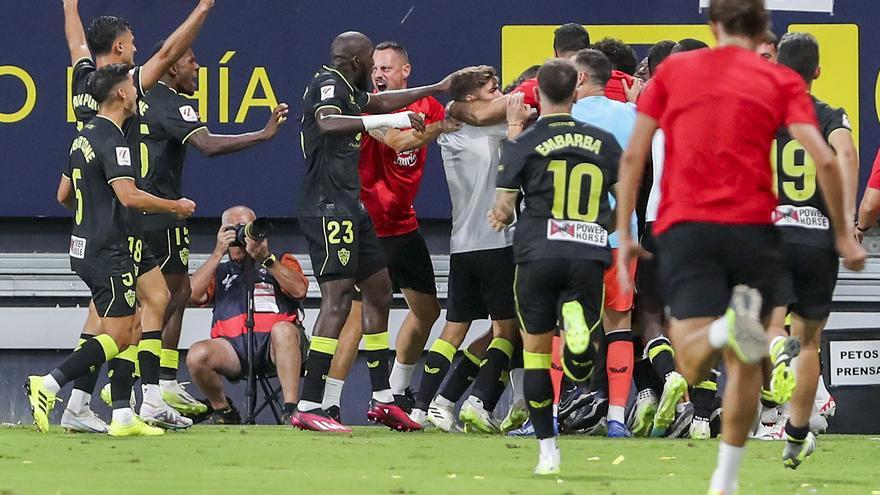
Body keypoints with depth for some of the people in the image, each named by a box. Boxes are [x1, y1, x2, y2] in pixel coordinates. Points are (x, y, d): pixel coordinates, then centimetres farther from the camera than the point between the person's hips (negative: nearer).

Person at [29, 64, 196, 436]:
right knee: (117, 336, -9)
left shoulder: (84, 137, 15)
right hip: (108, 253, -10)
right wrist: (176, 207, -11)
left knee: (127, 333, 10)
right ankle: (48, 385, -15)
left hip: (84, 249, 10)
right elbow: (129, 196, -24)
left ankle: (123, 417, 6)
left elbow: (65, 196, 23)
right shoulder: (112, 140, -15)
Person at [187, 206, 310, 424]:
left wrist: (266, 258, -8)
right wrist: (218, 253, 3)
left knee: (283, 330, -37)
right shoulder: (218, 271, 27)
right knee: (196, 355, -28)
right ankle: (222, 411, -2)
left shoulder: (282, 262, 23)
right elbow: (193, 295, 6)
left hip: (274, 343, -2)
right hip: (233, 346, 2)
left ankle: (290, 411, -39)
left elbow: (299, 290, 1)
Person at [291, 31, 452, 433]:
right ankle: (308, 408, -20)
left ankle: (382, 400, 24)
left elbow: (377, 102, 39)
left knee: (378, 291, 16)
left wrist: (436, 89, 47)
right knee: (338, 299, -16)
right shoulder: (328, 84, -11)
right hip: (328, 207, -11)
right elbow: (328, 123, -33)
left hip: (349, 208, 11)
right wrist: (387, 120, -35)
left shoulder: (347, 89, 19)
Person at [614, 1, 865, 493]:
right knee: (745, 364, 13)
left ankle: (725, 326, -39)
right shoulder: (781, 80, 8)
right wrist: (843, 234, 5)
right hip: (752, 226, 0)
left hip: (685, 229, 0)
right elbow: (824, 159, -4)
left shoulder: (673, 70, 13)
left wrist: (624, 234, 11)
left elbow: (633, 155, 8)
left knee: (693, 368, -7)